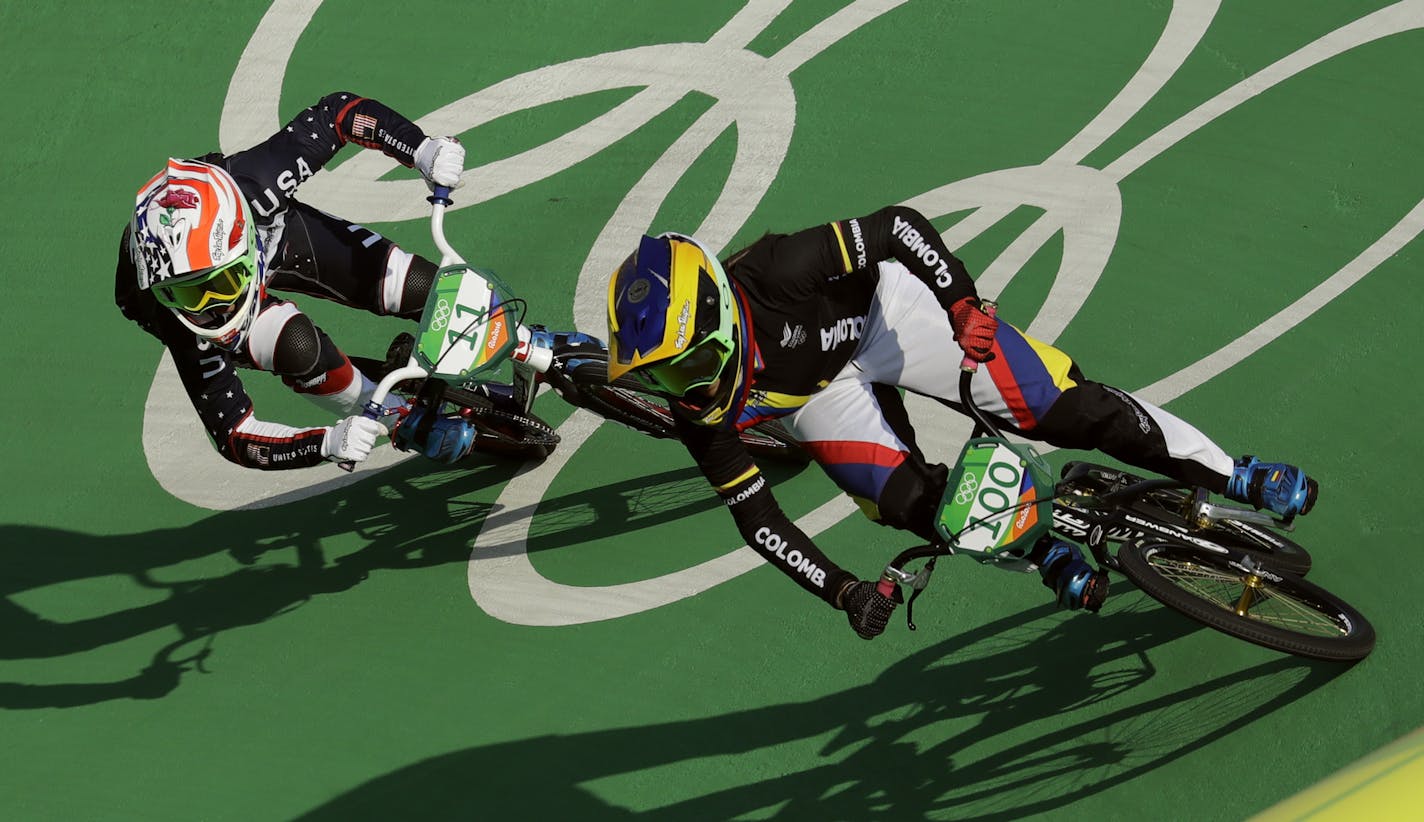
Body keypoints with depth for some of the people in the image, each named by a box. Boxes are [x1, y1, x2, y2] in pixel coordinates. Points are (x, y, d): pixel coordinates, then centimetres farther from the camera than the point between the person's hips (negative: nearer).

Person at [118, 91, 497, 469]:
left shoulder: (249, 182, -42)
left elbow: (338, 110, -28)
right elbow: (232, 435, -35)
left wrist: (424, 149, -42)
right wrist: (329, 444, -51)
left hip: (276, 231, 3)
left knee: (421, 290, -9)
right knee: (299, 348, -34)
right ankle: (404, 420, -4)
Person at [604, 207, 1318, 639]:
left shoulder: (774, 275, -40)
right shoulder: (699, 414, -27)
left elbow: (900, 226, -30)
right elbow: (754, 515, -15)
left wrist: (964, 308, -38)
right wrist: (843, 591, -21)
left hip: (881, 309, -3)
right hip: (819, 392, 3)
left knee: (1061, 409, -9)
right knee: (909, 503, -19)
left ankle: (1235, 478, 7)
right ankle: (1050, 557, 8)